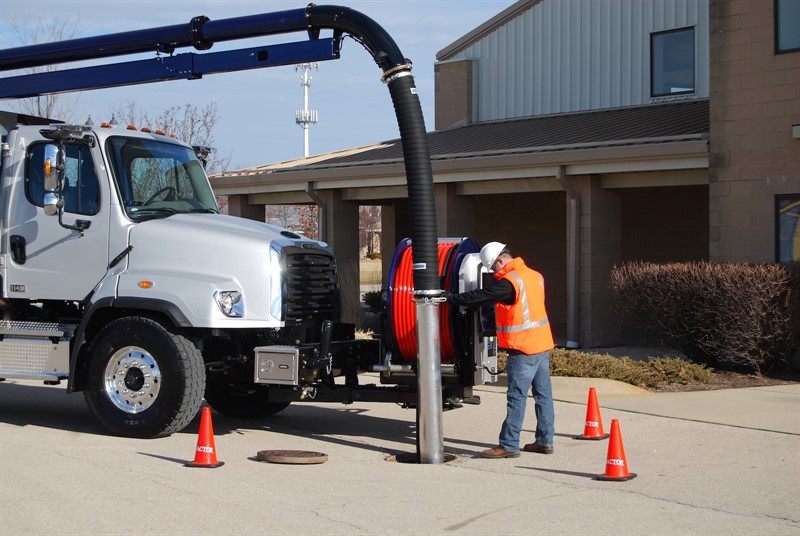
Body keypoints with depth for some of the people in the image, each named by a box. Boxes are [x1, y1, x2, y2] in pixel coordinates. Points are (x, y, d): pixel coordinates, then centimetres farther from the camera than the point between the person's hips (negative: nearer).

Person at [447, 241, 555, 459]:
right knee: (543, 394, 12)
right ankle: (545, 441, 18)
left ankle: (509, 445, -2)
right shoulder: (535, 276, 10)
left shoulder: (508, 283, -17)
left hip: (523, 350, -9)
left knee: (516, 398, -5)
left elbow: (480, 296, -13)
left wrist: (451, 298, -3)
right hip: (543, 345, 9)